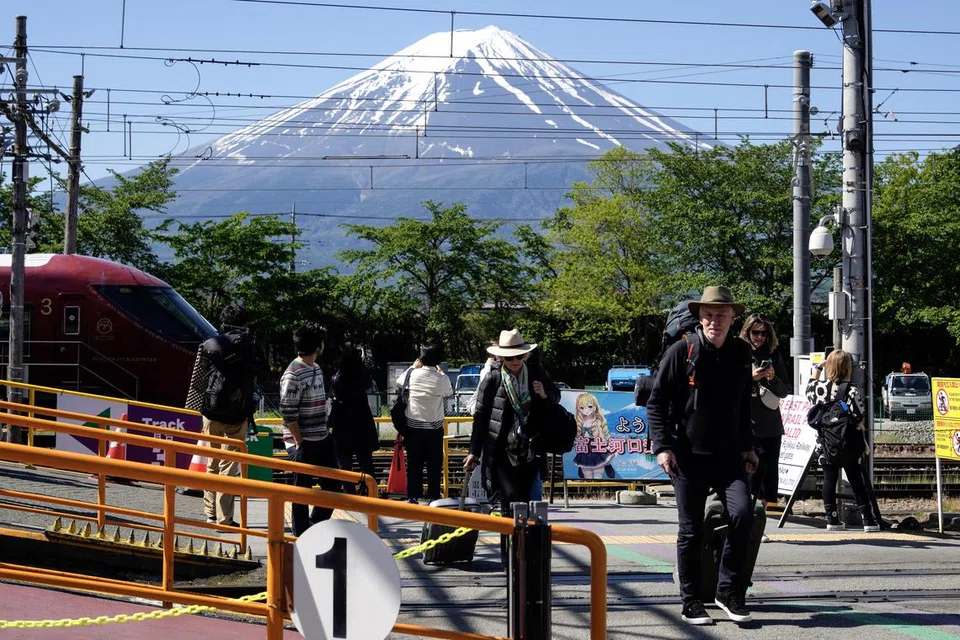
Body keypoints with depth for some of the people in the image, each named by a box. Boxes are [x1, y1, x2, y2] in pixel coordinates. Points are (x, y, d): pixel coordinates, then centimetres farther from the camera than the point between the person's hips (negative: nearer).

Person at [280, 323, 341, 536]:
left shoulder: (316, 369, 12)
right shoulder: (293, 374, -17)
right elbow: (287, 412, -19)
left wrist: (326, 431, 14)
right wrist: (299, 442, -17)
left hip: (323, 438, 9)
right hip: (305, 442, -9)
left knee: (332, 483, 14)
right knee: (303, 489, 1)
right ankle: (302, 536, 11)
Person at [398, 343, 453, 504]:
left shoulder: (413, 374, -7)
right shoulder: (441, 379, -11)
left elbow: (399, 382, 14)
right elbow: (450, 392, 10)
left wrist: (413, 367, 23)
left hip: (414, 426, 2)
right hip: (434, 428, -2)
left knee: (414, 464, 9)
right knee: (434, 465, 7)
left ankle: (413, 496, 10)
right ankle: (433, 496, 9)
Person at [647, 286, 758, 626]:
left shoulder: (741, 353, 7)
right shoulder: (682, 351, -6)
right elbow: (656, 402, -4)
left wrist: (747, 446, 19)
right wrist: (662, 446, -12)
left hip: (728, 455, 3)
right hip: (688, 456, -3)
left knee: (742, 514, -16)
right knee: (691, 531, 2)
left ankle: (729, 591, -2)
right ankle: (691, 602, 15)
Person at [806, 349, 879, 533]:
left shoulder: (819, 387, -3)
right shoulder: (852, 391, -14)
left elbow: (810, 385, 22)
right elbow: (858, 419, -15)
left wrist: (819, 366, 29)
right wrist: (862, 441, 1)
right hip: (848, 445, -2)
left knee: (829, 479, 10)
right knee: (856, 481, 5)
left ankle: (832, 519, 9)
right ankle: (868, 519, 7)